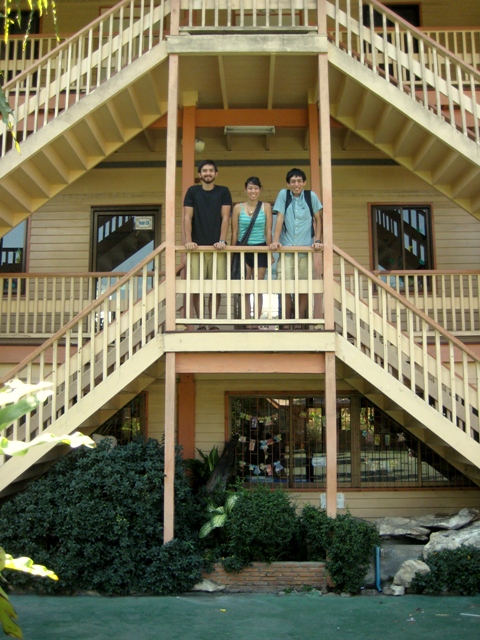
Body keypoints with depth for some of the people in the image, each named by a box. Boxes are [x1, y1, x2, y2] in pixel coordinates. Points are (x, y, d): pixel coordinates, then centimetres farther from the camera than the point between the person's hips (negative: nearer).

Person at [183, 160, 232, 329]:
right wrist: (188, 240, -11)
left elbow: (225, 218, 1)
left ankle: (213, 323, 7)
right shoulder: (192, 191, 9)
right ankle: (200, 323, 4)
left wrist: (222, 240, -11)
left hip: (216, 246, 0)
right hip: (197, 246, 0)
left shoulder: (223, 192, 9)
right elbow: (187, 217, 2)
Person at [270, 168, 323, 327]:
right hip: (286, 249, -1)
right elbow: (280, 218, -3)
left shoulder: (311, 196, 4)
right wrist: (275, 241, -12)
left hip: (306, 248, 1)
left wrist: (317, 240, -2)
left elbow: (317, 219, 10)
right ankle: (286, 322, 4)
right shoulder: (283, 194, 3)